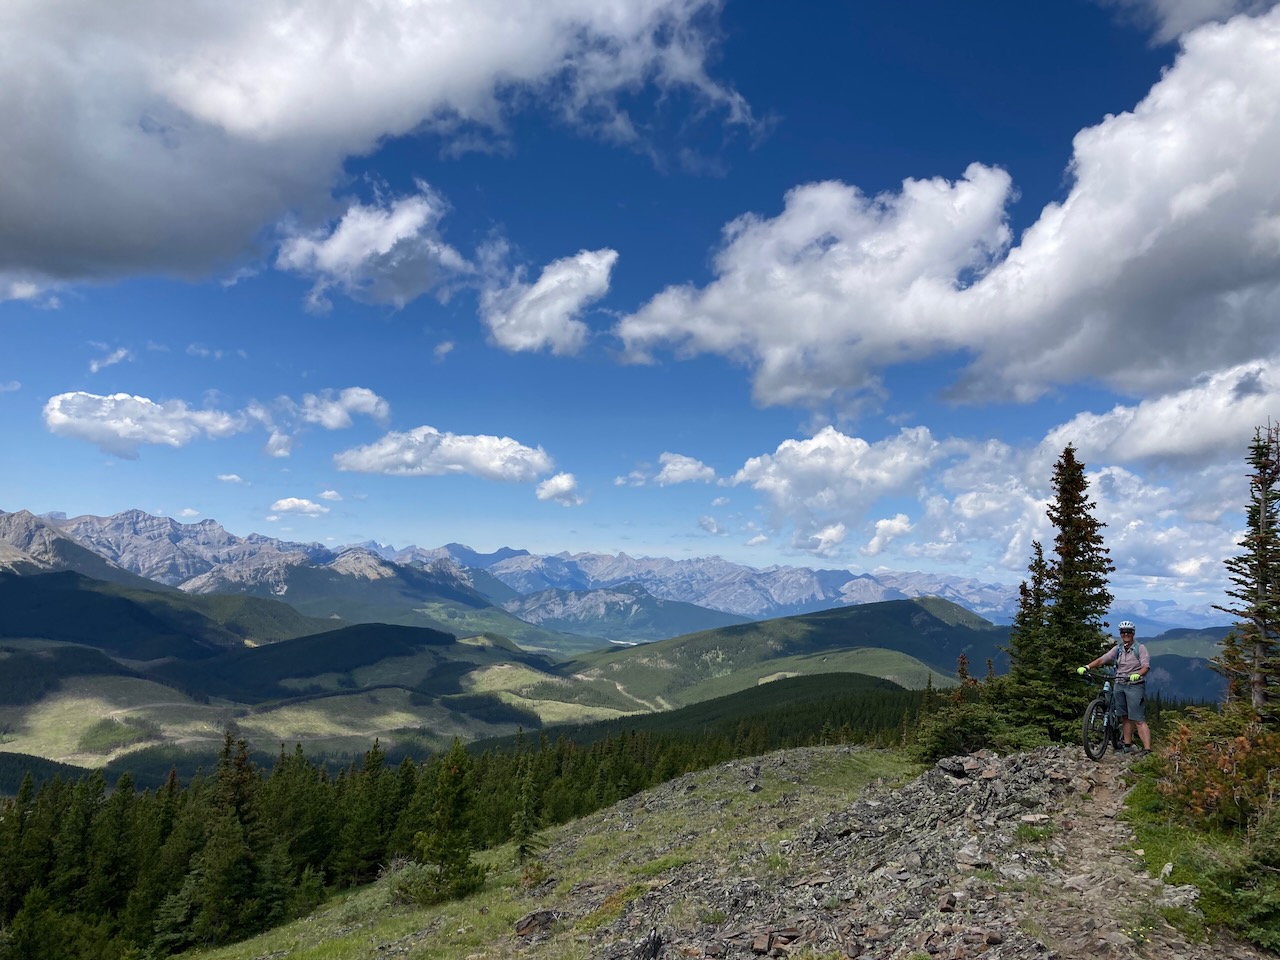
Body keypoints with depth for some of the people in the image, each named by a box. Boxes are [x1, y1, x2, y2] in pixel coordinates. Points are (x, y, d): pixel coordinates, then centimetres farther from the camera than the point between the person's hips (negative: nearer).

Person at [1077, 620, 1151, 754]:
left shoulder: (1140, 648, -3)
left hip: (1135, 685, -5)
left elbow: (1146, 666, -13)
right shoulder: (1118, 649, 11)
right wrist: (1086, 667, -12)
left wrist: (1137, 674, -34)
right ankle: (1128, 746, 18)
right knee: (1126, 717, 11)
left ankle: (1147, 749, -15)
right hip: (1120, 686, 5)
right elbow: (1102, 659, 2)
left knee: (1139, 720, -12)